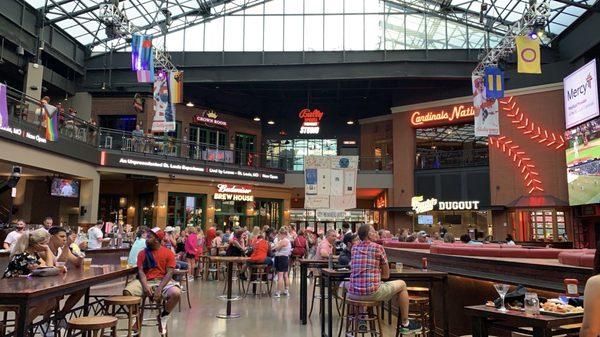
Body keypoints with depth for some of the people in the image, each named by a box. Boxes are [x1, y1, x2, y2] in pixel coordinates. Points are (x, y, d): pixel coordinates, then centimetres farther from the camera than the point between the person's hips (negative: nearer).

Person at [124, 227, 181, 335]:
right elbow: (141, 271, 0)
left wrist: (159, 289, -21)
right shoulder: (142, 253, 9)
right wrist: (145, 285, -20)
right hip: (146, 281, 2)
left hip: (163, 281, -2)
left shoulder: (168, 253, -1)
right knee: (127, 292, -25)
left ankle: (163, 317, -1)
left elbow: (169, 273, -7)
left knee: (176, 293, -32)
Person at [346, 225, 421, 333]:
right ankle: (405, 324, 26)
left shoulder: (354, 247, 10)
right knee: (402, 284, 17)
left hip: (353, 293, 5)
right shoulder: (378, 247, -2)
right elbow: (386, 275, 5)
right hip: (372, 293, -5)